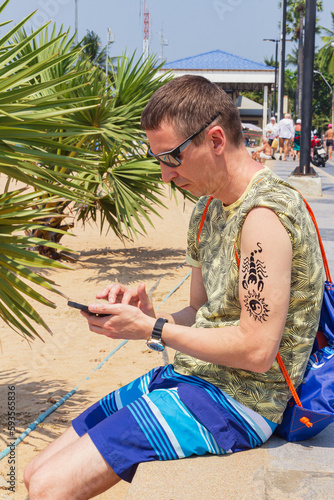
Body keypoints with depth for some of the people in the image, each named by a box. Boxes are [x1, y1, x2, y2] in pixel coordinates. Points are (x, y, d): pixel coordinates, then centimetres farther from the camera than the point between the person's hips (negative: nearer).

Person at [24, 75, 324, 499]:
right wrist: (147, 315, -2)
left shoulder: (265, 214, -19)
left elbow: (256, 349, -23)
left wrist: (153, 330, -15)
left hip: (235, 402, -9)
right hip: (191, 378, 9)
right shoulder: (207, 209, 12)